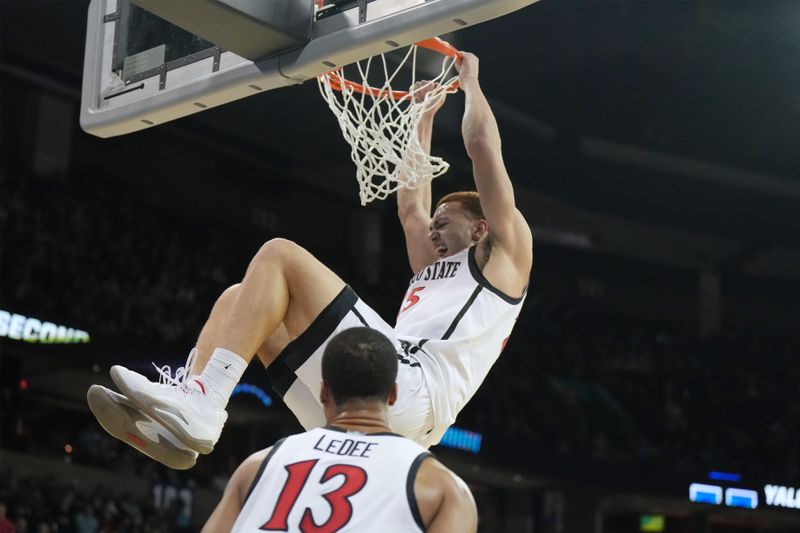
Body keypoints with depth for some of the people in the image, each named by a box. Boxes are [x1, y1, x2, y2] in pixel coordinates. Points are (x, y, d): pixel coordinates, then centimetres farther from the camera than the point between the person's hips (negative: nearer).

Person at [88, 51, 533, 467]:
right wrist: (425, 118, 56)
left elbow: (483, 143, 13)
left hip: (411, 389, -9)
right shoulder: (433, 273, 39)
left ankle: (201, 403, -29)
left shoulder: (505, 254, 18)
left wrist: (470, 78, 28)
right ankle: (185, 412, -11)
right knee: (239, 297, 13)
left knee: (280, 256, -15)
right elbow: (411, 206, 47)